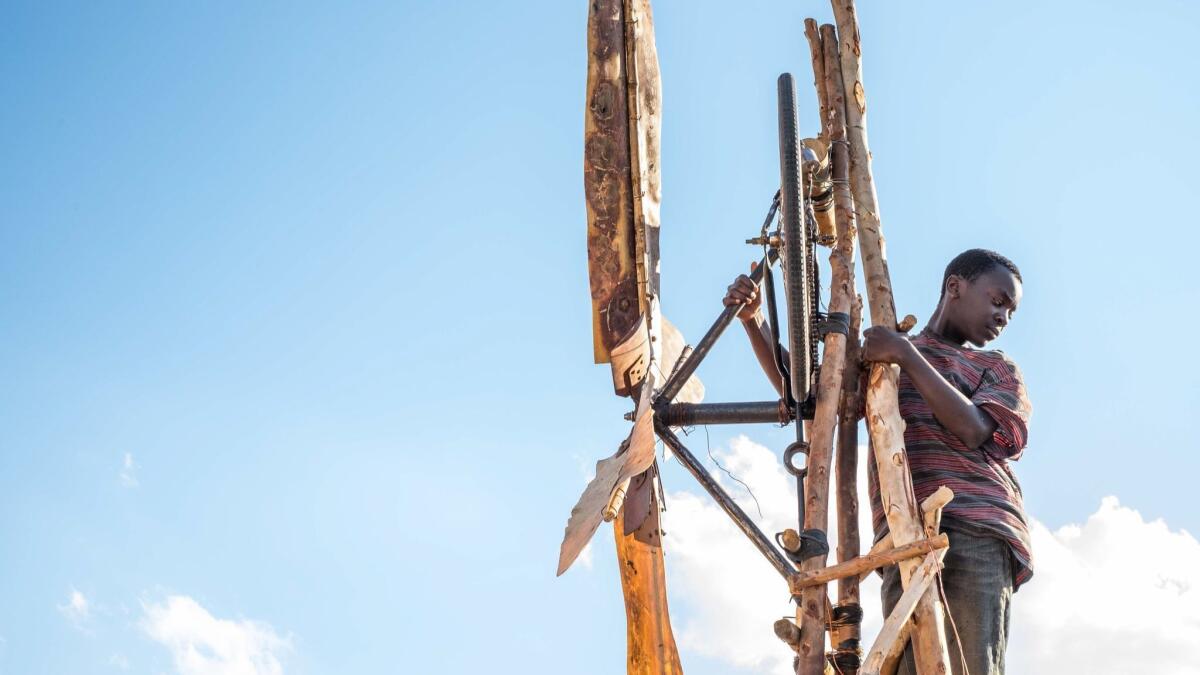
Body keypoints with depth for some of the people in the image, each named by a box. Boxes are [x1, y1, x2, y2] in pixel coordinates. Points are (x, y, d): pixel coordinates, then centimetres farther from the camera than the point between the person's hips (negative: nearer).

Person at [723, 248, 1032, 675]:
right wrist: (753, 321, 7)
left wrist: (909, 357, -2)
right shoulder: (880, 357, 29)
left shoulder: (998, 369, 24)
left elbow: (975, 431, 3)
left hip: (975, 532, -1)